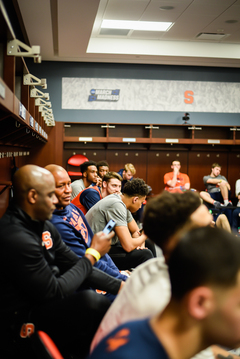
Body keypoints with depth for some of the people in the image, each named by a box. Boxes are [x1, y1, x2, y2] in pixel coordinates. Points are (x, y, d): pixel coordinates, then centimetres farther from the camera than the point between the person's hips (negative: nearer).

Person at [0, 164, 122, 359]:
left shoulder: (45, 226, 5)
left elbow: (76, 265, 11)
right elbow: (55, 292, -21)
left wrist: (122, 286, 2)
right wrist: (93, 254, -11)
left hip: (44, 303, 9)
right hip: (21, 324, -9)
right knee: (89, 301, -30)